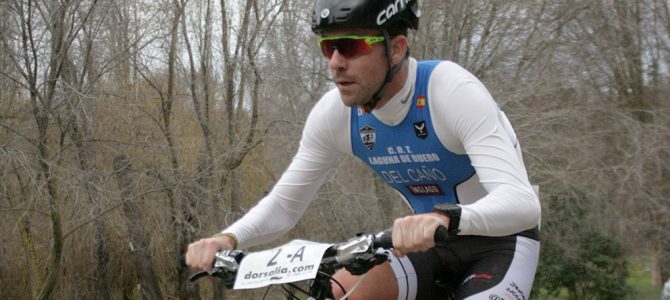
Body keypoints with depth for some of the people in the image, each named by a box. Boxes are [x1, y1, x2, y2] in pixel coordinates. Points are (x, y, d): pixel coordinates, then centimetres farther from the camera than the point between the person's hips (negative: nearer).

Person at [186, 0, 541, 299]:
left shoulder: (454, 91, -28)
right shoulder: (334, 113, -13)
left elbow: (522, 203, -38)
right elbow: (284, 204, -4)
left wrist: (446, 218, -59)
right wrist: (228, 239, -25)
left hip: (498, 242, -5)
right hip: (429, 243, 5)